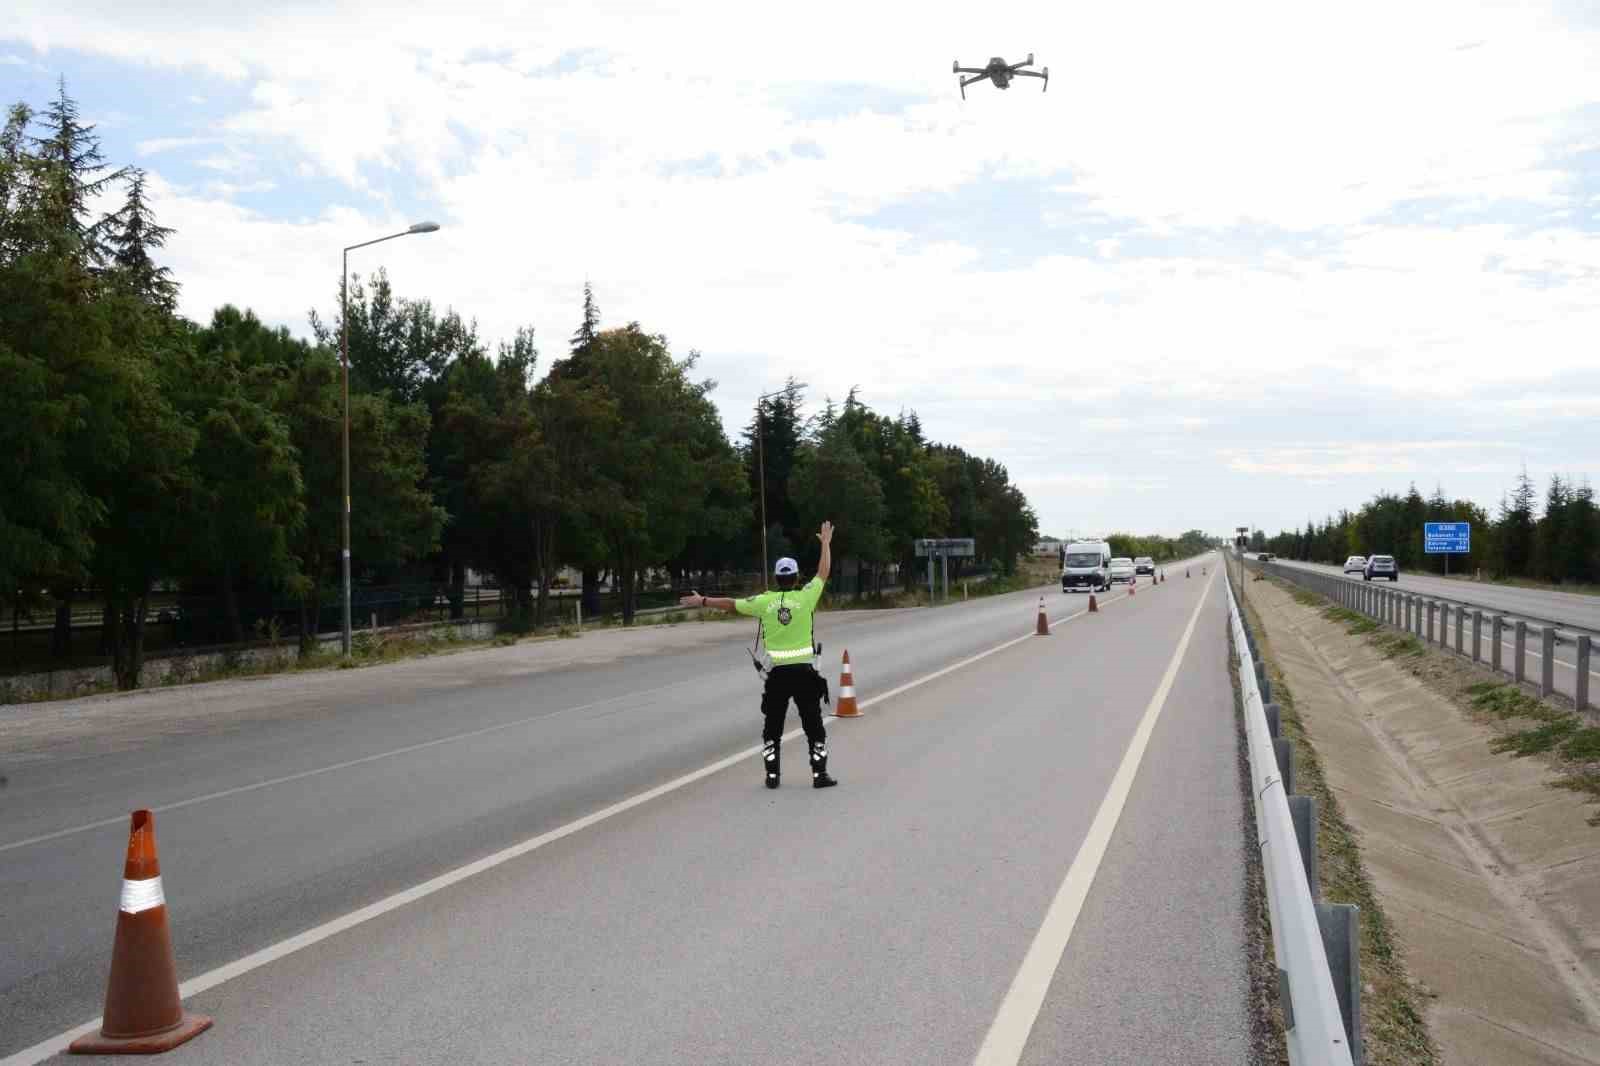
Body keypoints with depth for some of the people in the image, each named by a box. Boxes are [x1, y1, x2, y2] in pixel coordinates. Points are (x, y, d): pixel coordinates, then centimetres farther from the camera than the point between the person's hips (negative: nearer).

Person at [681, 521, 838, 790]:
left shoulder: (765, 601, -1)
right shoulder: (804, 597, -6)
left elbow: (730, 604, 9)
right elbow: (823, 573, 7)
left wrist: (702, 601, 24)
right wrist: (826, 543, 21)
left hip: (776, 673, 1)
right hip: (804, 671, -1)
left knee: (772, 727, 12)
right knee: (814, 726, 7)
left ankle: (772, 775, 13)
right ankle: (820, 774, 5)